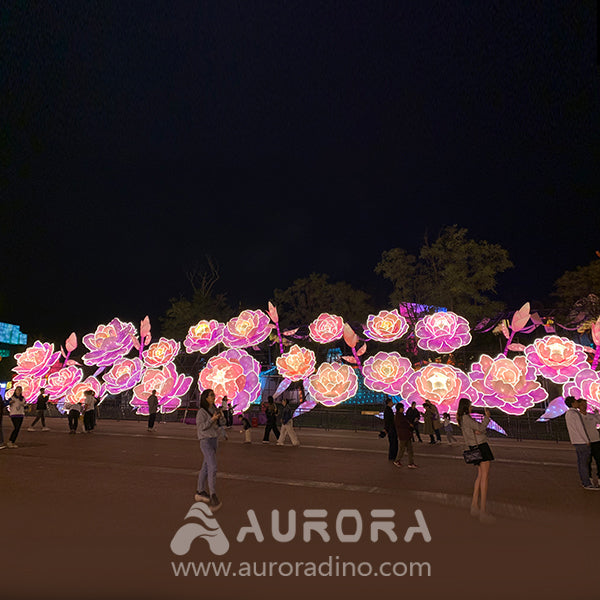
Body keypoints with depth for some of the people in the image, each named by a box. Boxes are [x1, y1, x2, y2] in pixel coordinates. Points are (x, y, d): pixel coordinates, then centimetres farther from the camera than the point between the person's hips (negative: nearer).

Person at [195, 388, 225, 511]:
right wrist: (212, 419, -25)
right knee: (213, 467, -15)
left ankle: (200, 493, 29)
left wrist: (221, 416, -14)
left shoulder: (214, 409, 8)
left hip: (214, 440, 8)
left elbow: (221, 423, 7)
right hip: (206, 441, -7)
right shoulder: (202, 411, -13)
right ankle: (213, 497, -15)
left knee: (206, 467, 16)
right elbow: (201, 427, -15)